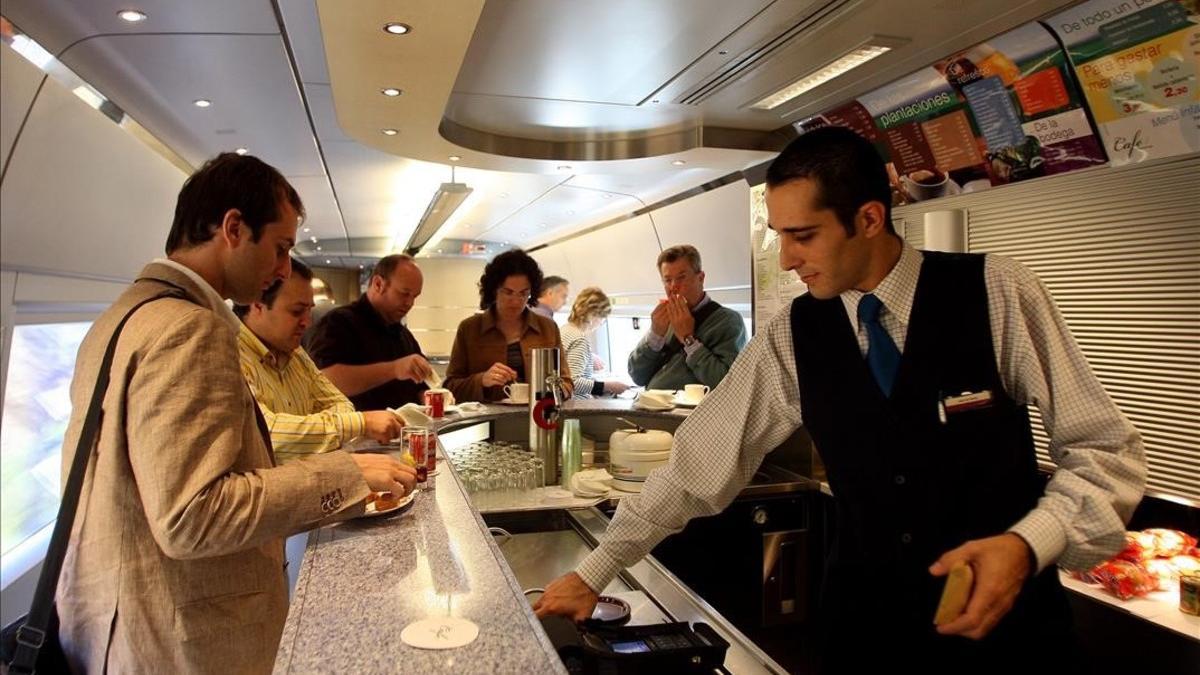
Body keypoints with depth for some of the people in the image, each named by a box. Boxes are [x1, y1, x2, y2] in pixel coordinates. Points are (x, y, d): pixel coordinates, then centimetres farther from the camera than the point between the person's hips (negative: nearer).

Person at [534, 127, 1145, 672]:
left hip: (1004, 614, -1)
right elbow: (701, 460, -3)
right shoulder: (792, 338, -7)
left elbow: (1107, 452, -7)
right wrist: (593, 573, 1)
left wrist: (1028, 543, -25)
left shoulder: (996, 292, -13)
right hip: (864, 619, 2)